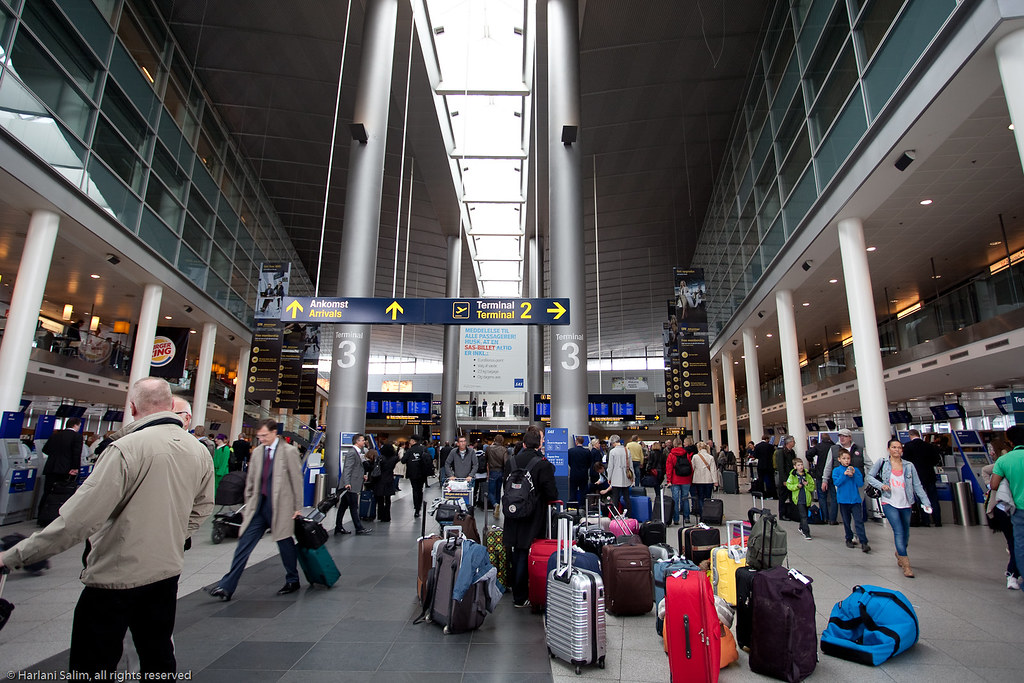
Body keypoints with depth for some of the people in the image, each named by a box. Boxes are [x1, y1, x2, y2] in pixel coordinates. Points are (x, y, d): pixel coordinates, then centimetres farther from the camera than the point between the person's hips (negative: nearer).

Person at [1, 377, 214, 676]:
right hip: (168, 571, 6)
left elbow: (78, 519, -20)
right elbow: (202, 508, 10)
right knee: (158, 657, 21)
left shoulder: (126, 448, -20)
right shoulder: (200, 452, -1)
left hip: (117, 575, -6)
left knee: (92, 667, 11)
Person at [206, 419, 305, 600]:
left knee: (285, 544, 7)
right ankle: (226, 588, 11)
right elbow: (250, 481, 15)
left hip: (280, 507, -5)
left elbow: (297, 481, -6)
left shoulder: (289, 451, -9)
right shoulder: (257, 452, 8)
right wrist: (248, 506, 14)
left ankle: (292, 581, 27)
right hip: (259, 506, 5)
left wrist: (297, 508, -5)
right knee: (244, 544, 3)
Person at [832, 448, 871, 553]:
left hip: (855, 499, 0)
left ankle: (864, 543, -9)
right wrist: (844, 474, -19)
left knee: (859, 521, -8)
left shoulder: (855, 470, 4)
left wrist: (854, 474, -16)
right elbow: (836, 482, -11)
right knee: (846, 521, 11)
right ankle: (849, 539, 26)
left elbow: (861, 483, -3)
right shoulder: (836, 470, 1)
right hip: (843, 500, 0)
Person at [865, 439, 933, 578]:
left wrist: (926, 502, -4)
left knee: (906, 534, 14)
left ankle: (899, 554, 43)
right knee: (899, 532, -14)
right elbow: (869, 476, 1)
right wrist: (881, 485, -14)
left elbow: (917, 485, 4)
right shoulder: (882, 462, -2)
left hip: (905, 504, 4)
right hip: (889, 503, -4)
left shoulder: (909, 466, 5)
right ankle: (906, 565, -11)